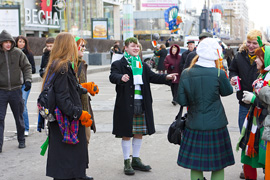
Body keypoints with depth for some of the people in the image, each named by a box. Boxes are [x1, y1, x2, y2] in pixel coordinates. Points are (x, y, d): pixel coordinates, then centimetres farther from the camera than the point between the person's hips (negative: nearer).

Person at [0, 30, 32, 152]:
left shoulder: (18, 53, 0)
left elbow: (27, 67, 4)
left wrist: (27, 80, -10)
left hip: (16, 90, 1)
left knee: (19, 117, 13)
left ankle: (21, 140, 29)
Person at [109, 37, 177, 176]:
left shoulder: (143, 65, 17)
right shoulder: (119, 64, -2)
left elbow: (152, 76, 7)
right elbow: (113, 76, -19)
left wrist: (166, 77, -11)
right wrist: (121, 77, -42)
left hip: (142, 104, 5)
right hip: (126, 105, -5)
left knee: (139, 133, 12)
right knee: (126, 134, 1)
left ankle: (136, 160, 26)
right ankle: (127, 163, 13)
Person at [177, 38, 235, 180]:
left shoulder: (186, 74, -5)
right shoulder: (218, 73, -11)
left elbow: (181, 101, -1)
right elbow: (227, 91, 7)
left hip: (194, 126, 2)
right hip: (216, 125, -2)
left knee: (195, 166, 11)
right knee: (218, 166, 11)